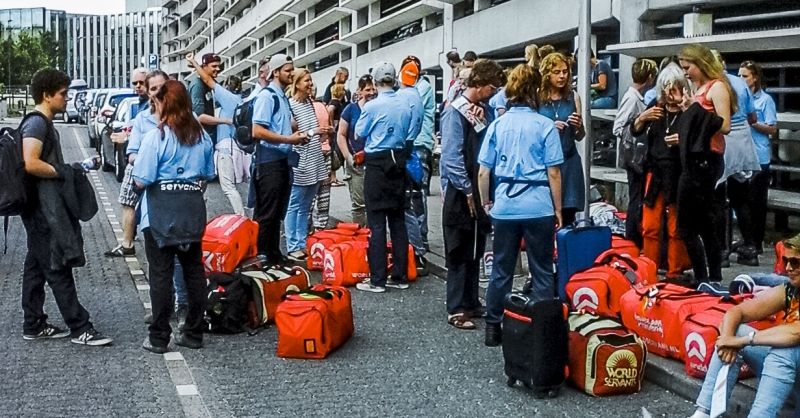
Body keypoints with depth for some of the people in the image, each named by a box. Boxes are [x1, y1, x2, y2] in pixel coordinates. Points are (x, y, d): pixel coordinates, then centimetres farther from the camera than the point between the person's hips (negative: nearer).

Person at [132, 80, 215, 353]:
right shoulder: (202, 136, 4)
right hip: (193, 210, 5)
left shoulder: (156, 136, -13)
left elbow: (141, 181, -14)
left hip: (161, 213, -5)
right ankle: (194, 333, 19)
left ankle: (159, 338, 6)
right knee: (194, 270, 11)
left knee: (160, 274, 1)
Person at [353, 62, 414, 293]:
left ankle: (377, 280, -2)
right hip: (398, 162, 5)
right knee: (398, 219, 10)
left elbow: (360, 133, 4)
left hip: (377, 164, -5)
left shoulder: (371, 106, -13)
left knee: (377, 222, -3)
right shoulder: (405, 105, 2)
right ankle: (400, 276, 14)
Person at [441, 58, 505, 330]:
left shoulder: (486, 111, 8)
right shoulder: (456, 111, -13)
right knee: (459, 254, 0)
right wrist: (468, 191, -16)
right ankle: (456, 310, 7)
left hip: (481, 192, 7)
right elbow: (452, 155, -17)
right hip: (460, 194, -7)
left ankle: (471, 303, 25)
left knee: (476, 251, 14)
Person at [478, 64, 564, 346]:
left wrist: (486, 203, 17)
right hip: (538, 207, -3)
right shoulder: (545, 126, -4)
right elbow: (553, 173, -4)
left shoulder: (497, 125, 4)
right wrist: (558, 209, 4)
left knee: (501, 269, 12)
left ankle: (493, 328, 17)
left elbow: (483, 172, 4)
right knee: (542, 272, 7)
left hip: (504, 207, 3)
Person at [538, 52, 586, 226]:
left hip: (569, 162, 2)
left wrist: (579, 126, -6)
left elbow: (579, 137, 15)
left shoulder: (573, 97, 8)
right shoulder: (536, 97, 0)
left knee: (568, 216, 0)